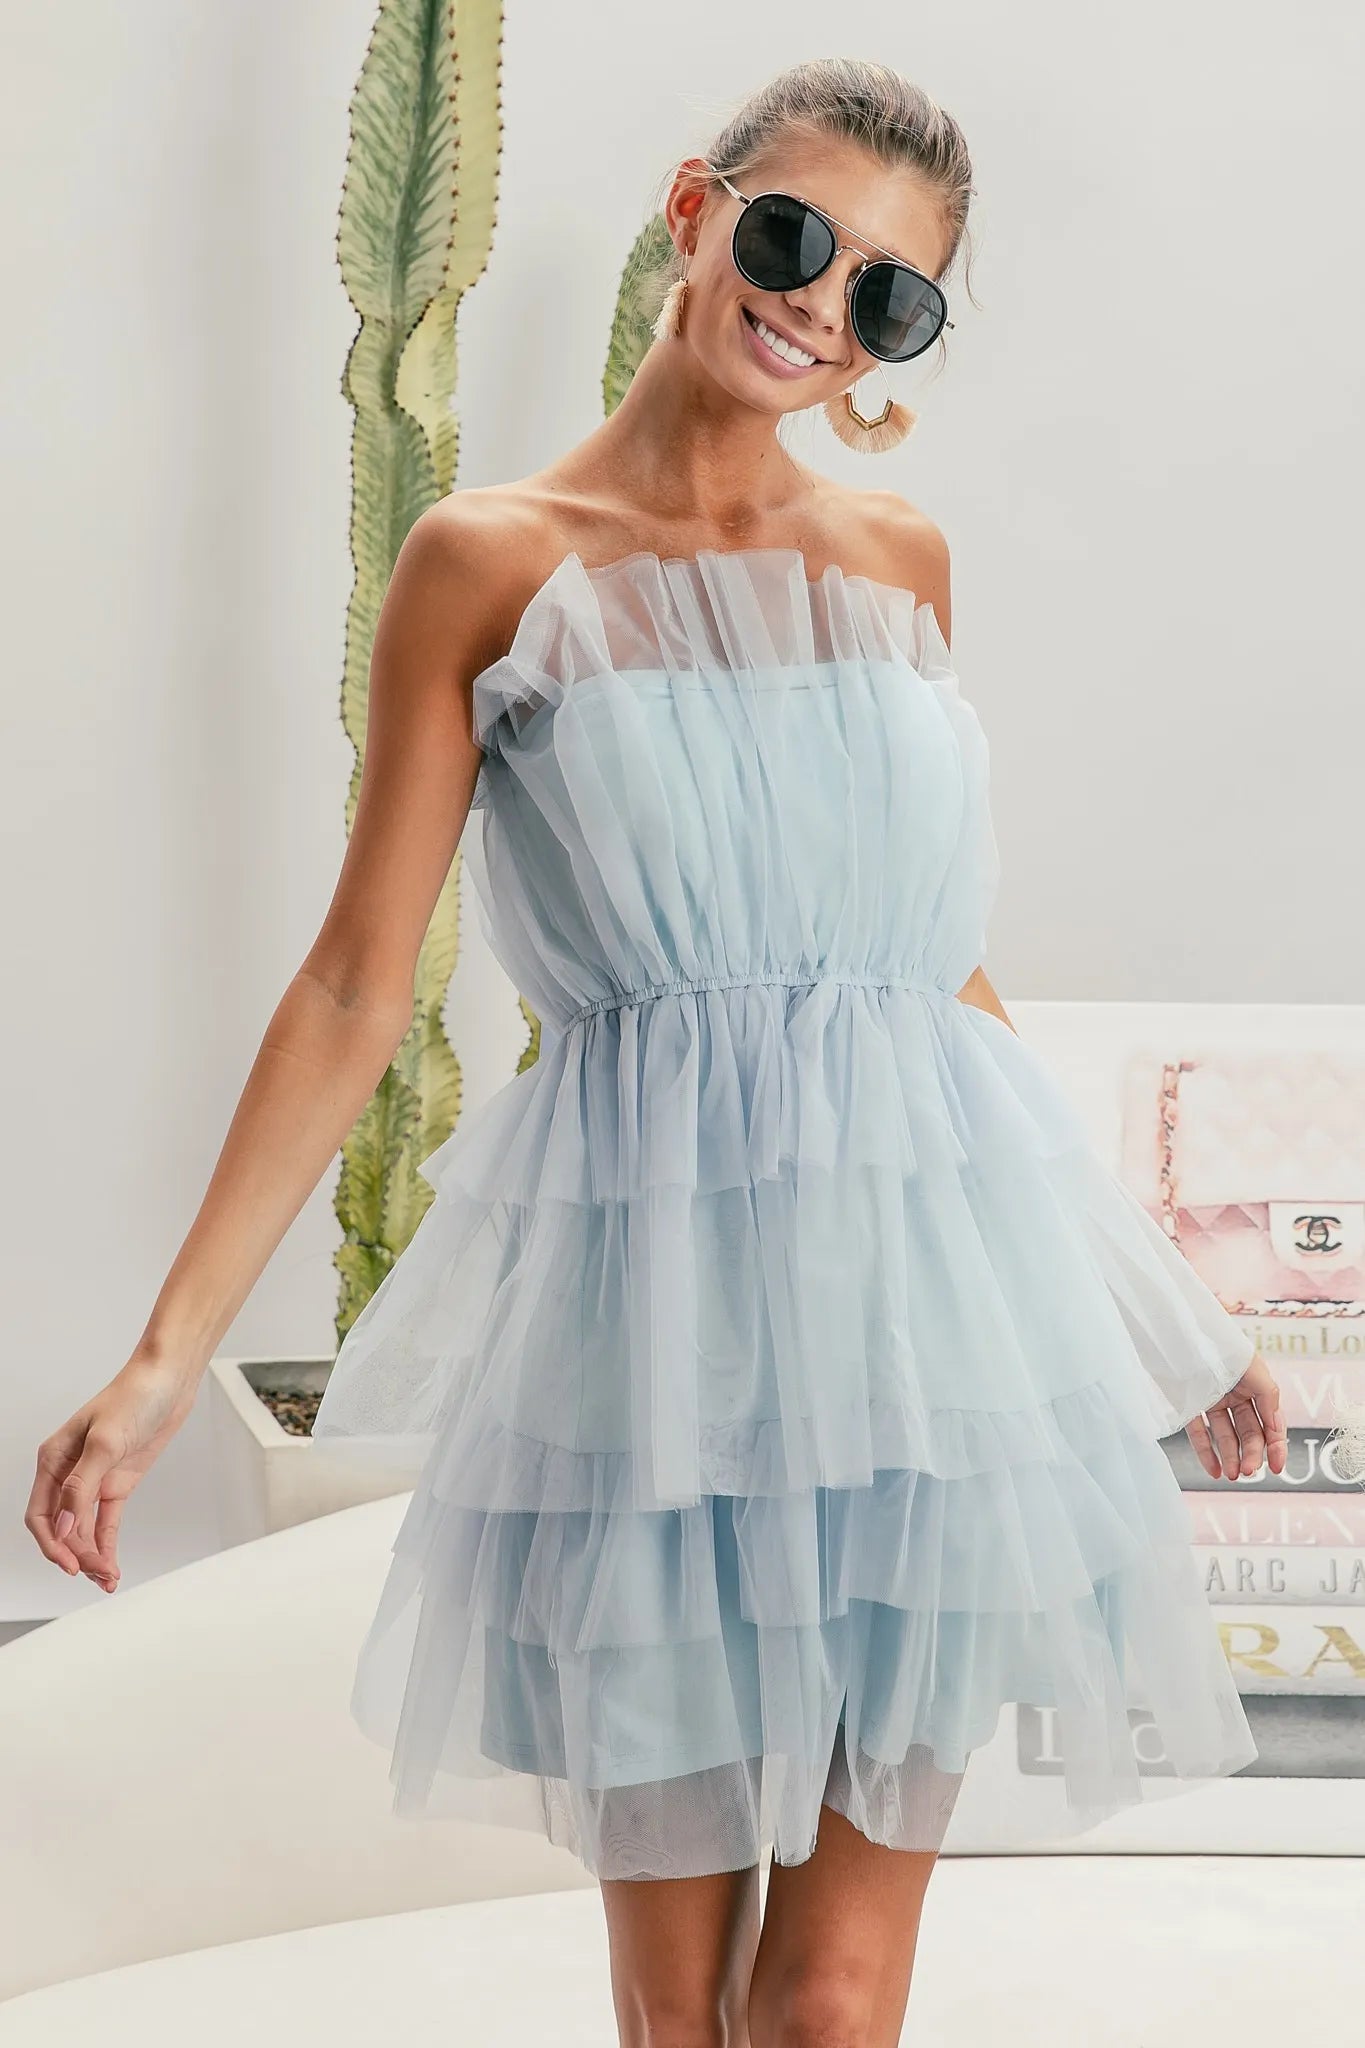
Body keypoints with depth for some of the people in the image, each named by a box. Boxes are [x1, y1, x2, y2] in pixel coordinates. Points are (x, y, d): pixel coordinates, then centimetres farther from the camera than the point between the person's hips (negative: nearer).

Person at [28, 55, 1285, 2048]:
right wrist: (169, 1355, -4)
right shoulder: (489, 562, 2)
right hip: (649, 1269, -2)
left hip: (925, 1269, 2)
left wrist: (1137, 1278, 22)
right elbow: (357, 987, 0)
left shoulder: (901, 559, 12)